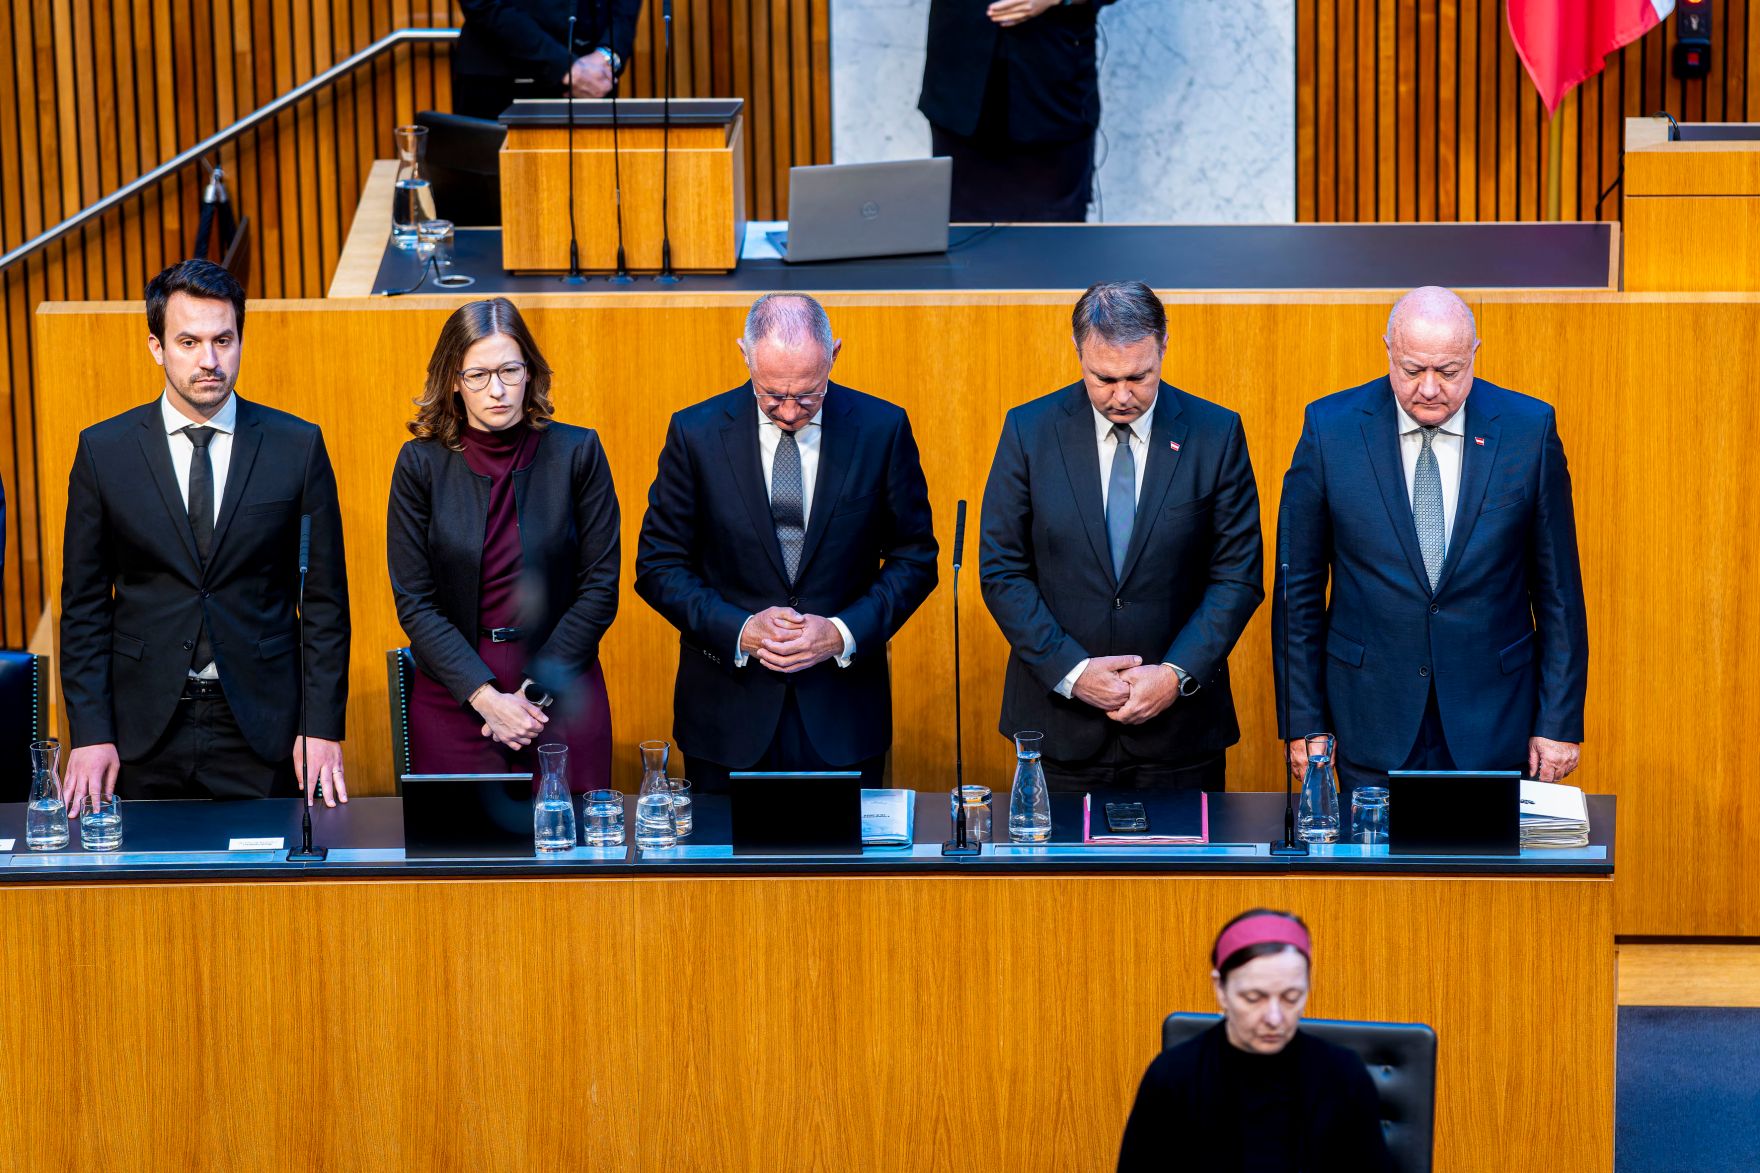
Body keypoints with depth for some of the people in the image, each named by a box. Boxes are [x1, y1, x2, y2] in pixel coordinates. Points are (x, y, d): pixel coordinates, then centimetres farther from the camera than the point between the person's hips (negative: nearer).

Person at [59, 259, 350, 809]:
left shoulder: (296, 446, 1)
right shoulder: (103, 450, 2)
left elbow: (325, 600, 3)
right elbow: (84, 606, 4)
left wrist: (322, 726, -3)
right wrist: (89, 732, -4)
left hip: (262, 730, 0)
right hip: (144, 734, 0)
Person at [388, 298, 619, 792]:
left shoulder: (576, 452, -2)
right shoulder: (421, 464, -2)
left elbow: (600, 588, -2)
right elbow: (414, 602, -3)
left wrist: (537, 691, -9)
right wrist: (485, 697, -13)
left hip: (561, 691, 0)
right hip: (452, 699, 0)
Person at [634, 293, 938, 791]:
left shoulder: (883, 429, -4)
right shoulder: (696, 433, -4)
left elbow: (915, 559, 3)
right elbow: (659, 564, 1)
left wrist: (844, 633, -12)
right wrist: (738, 630, -14)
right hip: (728, 711, 0)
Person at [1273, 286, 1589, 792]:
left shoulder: (1530, 429, -2)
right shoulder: (1330, 428, -3)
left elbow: (1557, 588, 2)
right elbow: (1299, 589, 2)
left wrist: (1559, 723, 0)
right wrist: (1304, 722, 0)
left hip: (1494, 727, 0)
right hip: (1373, 725, 0)